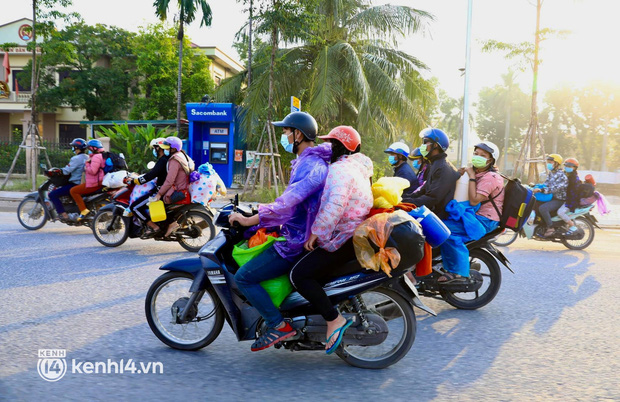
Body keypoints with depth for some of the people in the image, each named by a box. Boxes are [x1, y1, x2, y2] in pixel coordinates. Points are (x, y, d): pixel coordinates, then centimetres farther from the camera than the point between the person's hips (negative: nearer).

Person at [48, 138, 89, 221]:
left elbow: (66, 171, -20)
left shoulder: (76, 158, -16)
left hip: (75, 185, -10)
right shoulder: (87, 157, 11)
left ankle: (64, 214, -15)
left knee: (53, 195, -10)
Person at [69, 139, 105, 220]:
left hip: (94, 184, -11)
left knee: (73, 191, -6)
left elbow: (92, 171, -27)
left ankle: (83, 210, -14)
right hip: (101, 182, 11)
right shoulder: (102, 155, 15)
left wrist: (87, 164, -13)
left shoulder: (96, 157, -18)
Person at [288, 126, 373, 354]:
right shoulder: (358, 167, 19)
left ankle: (334, 320, -18)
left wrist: (316, 232, -25)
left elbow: (335, 204, -30)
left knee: (299, 275, -17)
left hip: (343, 238, -11)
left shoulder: (339, 169, -14)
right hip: (357, 233, 11)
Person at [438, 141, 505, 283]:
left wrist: (471, 177, -19)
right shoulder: (476, 172, 16)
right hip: (474, 214, 10)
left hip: (485, 221, -10)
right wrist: (460, 176, 2)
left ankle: (458, 271, -23)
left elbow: (473, 200, -24)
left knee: (446, 228, -25)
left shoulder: (490, 177, -15)